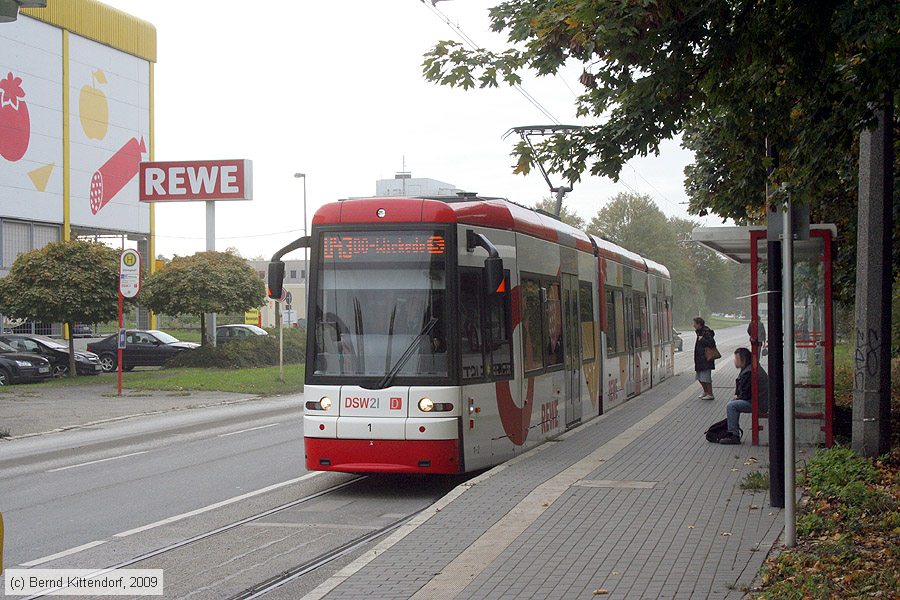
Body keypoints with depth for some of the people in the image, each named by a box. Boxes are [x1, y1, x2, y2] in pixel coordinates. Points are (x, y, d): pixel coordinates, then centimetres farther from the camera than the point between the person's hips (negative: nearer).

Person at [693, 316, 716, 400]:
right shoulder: (700, 332, 14)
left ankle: (710, 395, 1)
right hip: (700, 359, 10)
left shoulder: (706, 332, -16)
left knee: (706, 378, -7)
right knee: (700, 377, 18)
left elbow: (711, 343, -26)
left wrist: (702, 339, -20)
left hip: (706, 359, -10)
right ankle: (706, 392, 32)